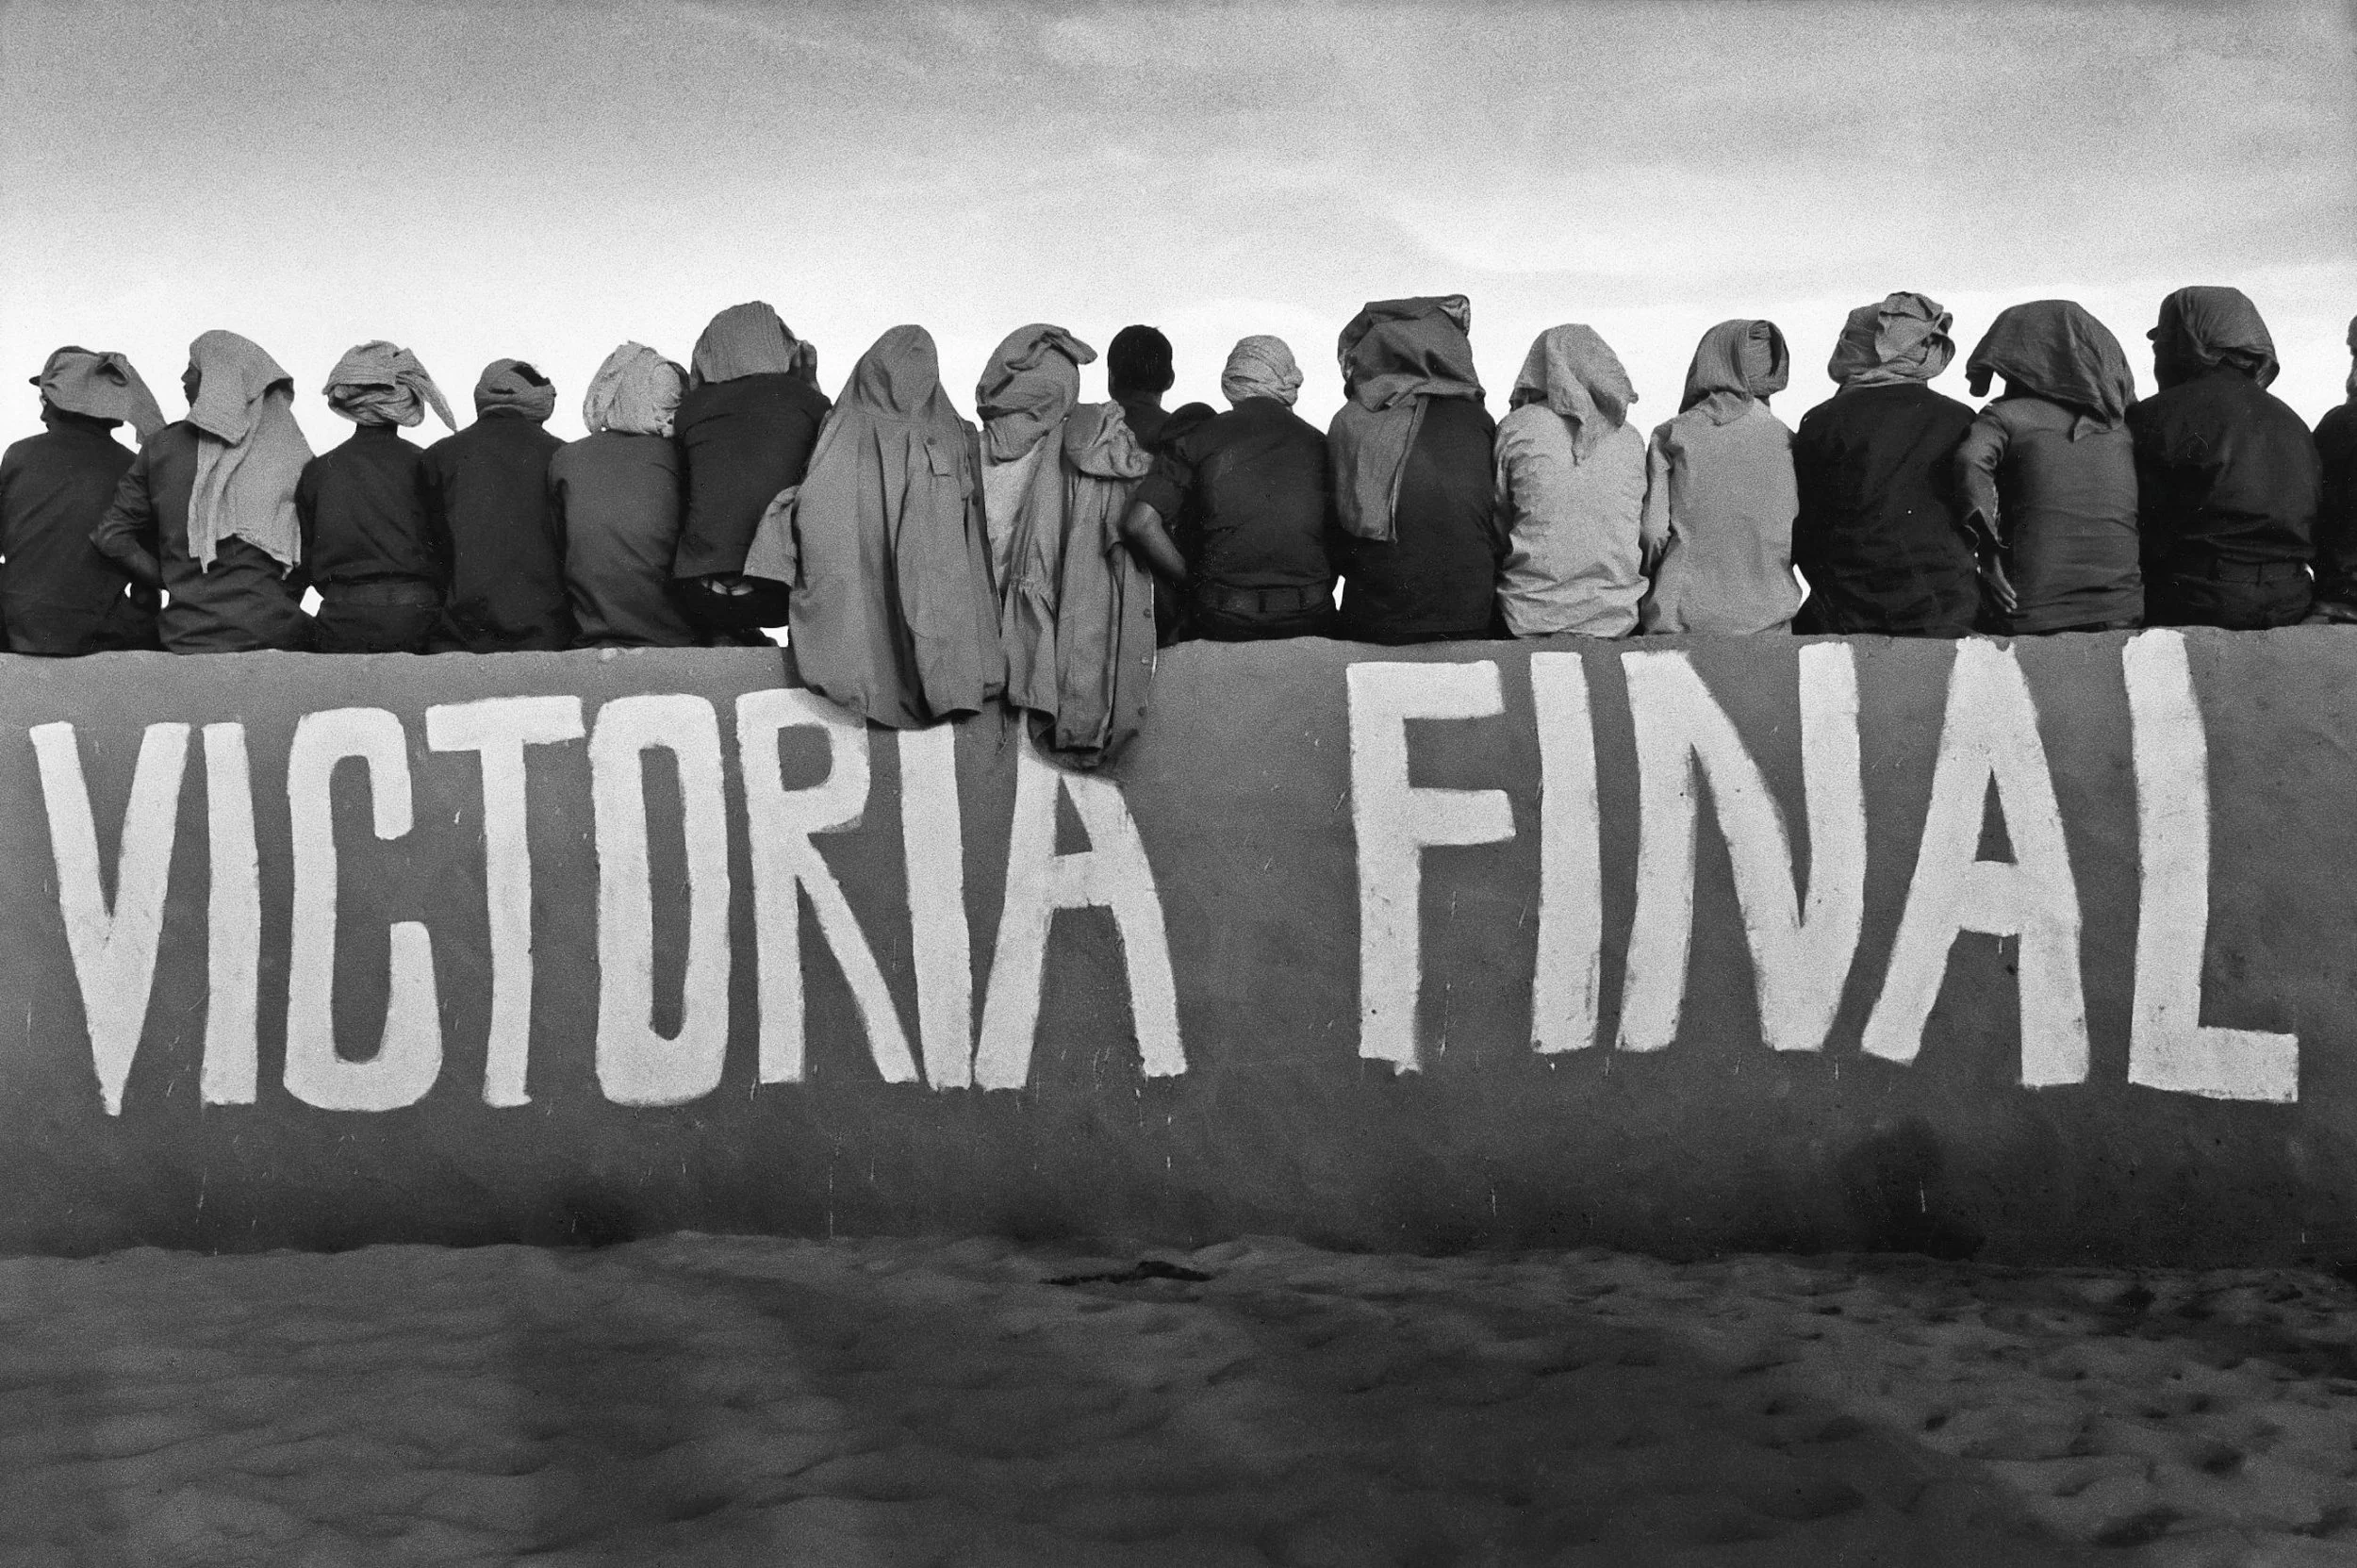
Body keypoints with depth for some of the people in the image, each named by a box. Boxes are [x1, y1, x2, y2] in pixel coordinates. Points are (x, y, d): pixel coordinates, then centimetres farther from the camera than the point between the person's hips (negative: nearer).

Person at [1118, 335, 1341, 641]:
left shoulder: (1198, 437, 4)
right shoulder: (1320, 445, 9)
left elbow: (1139, 524, -4)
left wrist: (1189, 582, 4)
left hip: (1222, 619, -1)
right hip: (1311, 622, 1)